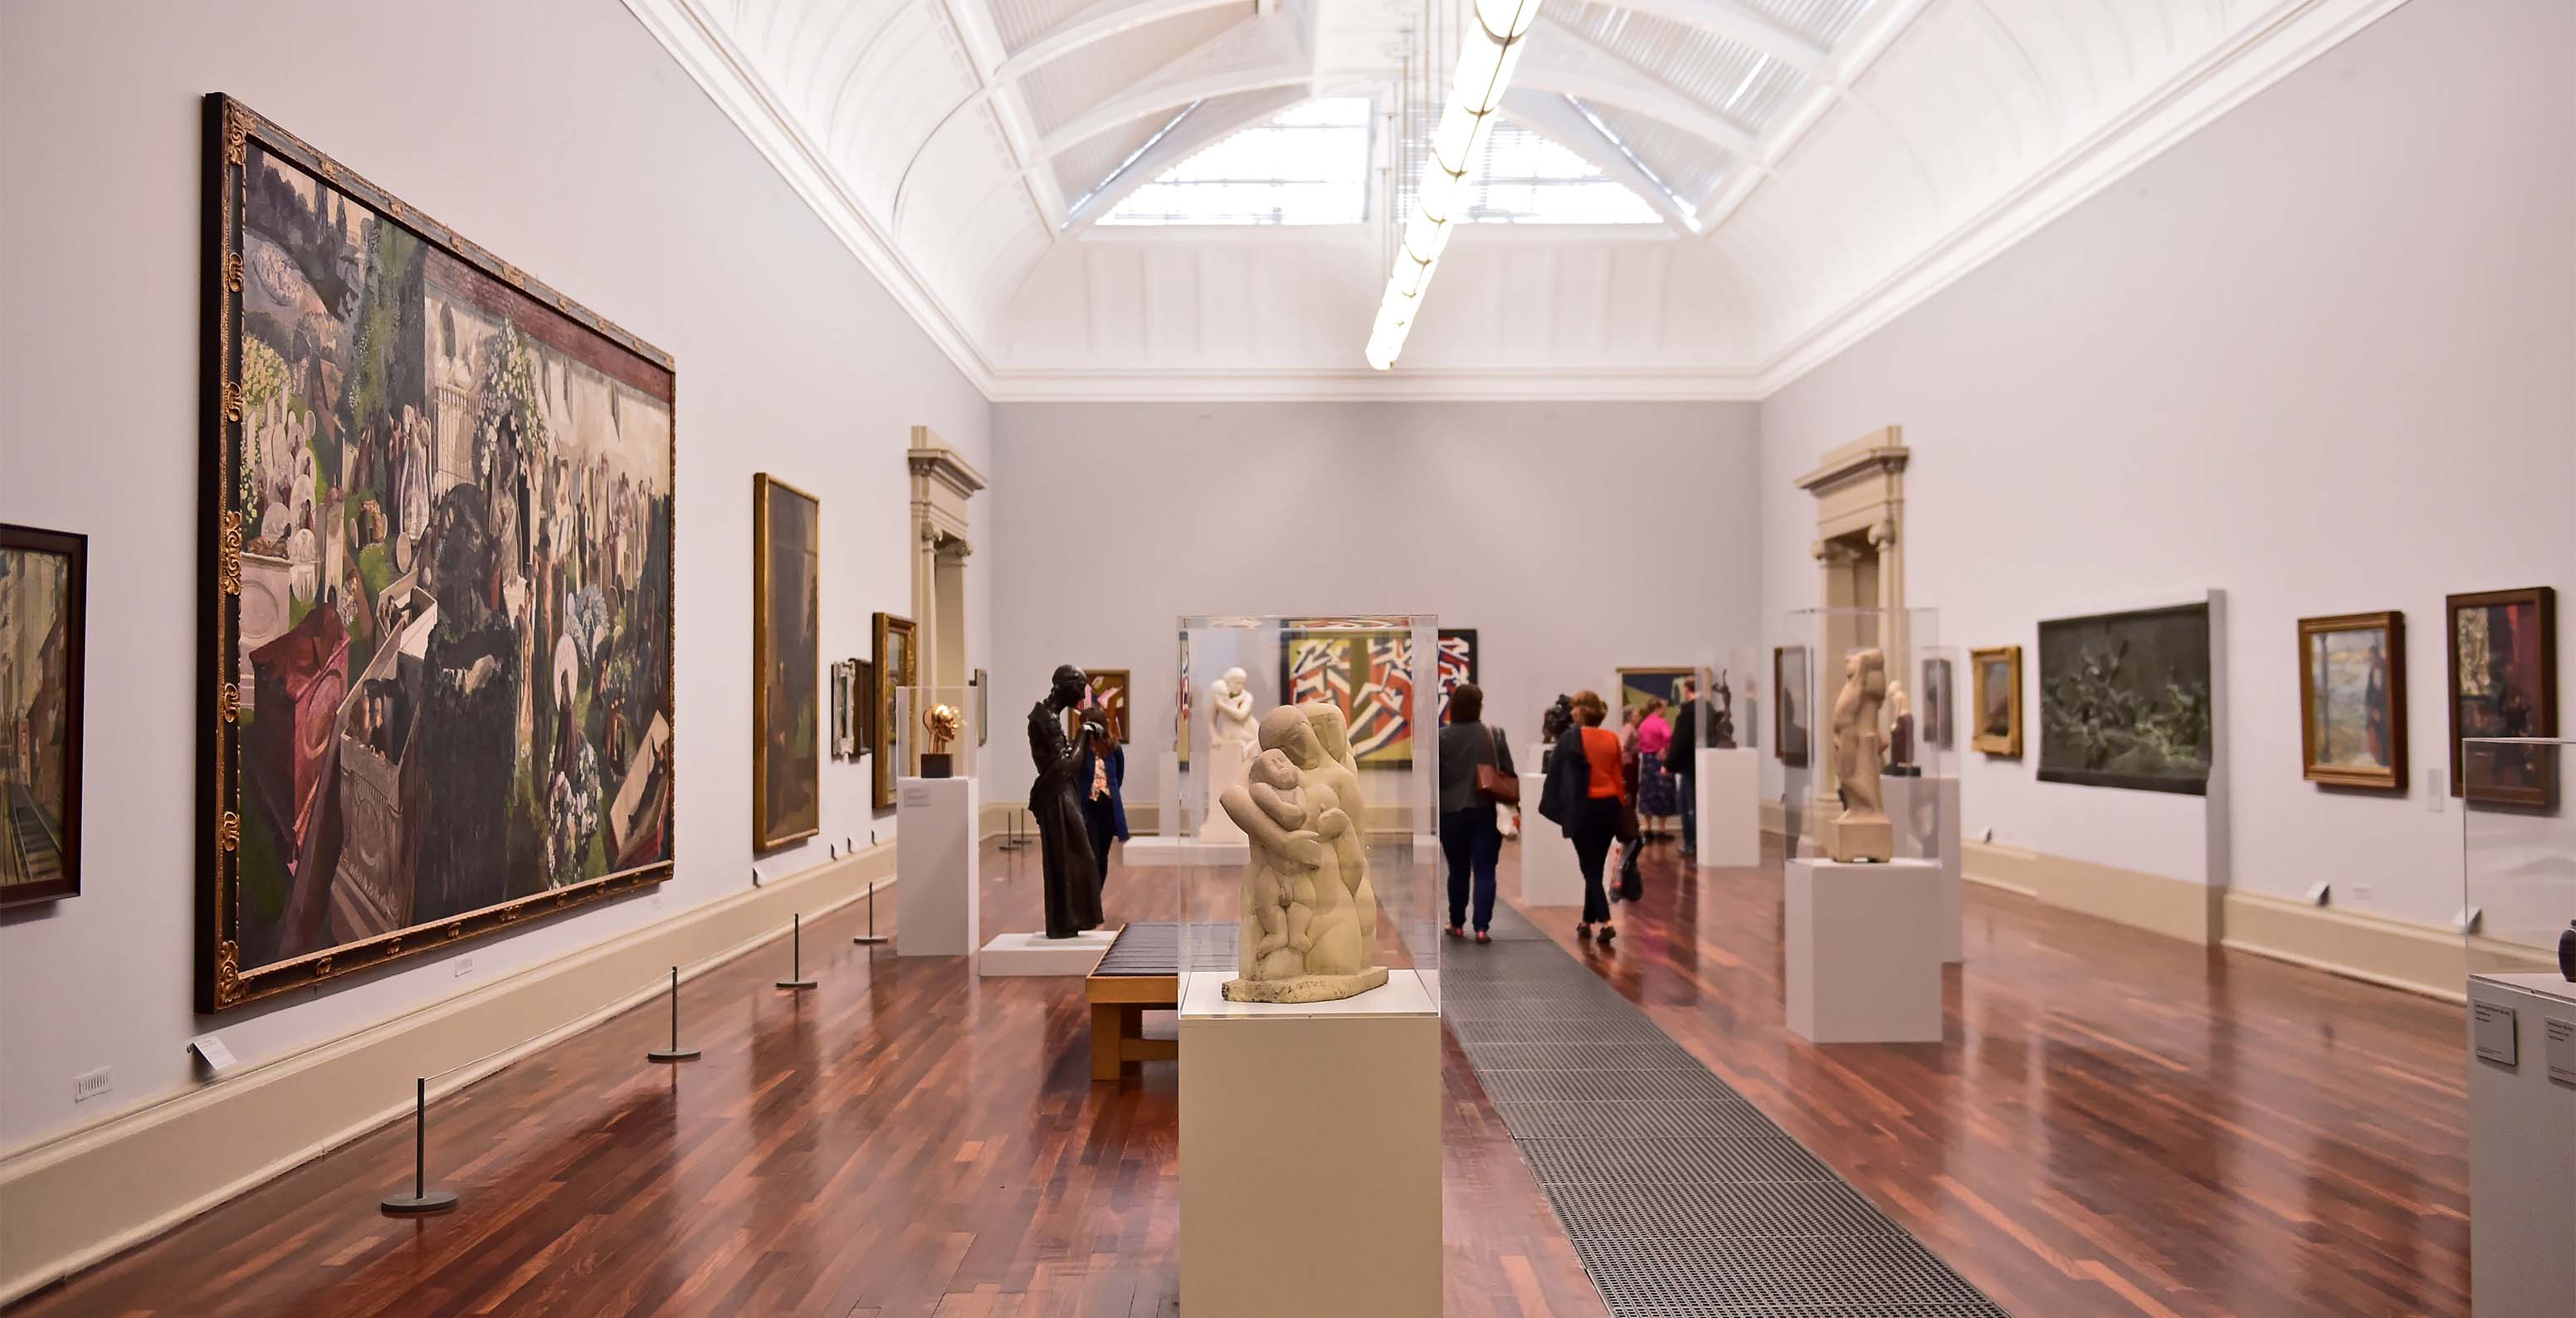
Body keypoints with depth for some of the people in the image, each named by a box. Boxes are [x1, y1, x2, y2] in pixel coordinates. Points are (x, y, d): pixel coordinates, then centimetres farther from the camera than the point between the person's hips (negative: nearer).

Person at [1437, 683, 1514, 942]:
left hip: (1452, 812, 0)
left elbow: (1435, 777, -4)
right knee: (1484, 871, 4)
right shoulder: (1494, 734, -4)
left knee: (1458, 871, 13)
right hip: (1486, 811, 0)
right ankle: (1482, 928, 0)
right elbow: (1509, 773, -1)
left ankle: (1457, 924, 22)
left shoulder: (1442, 737, -7)